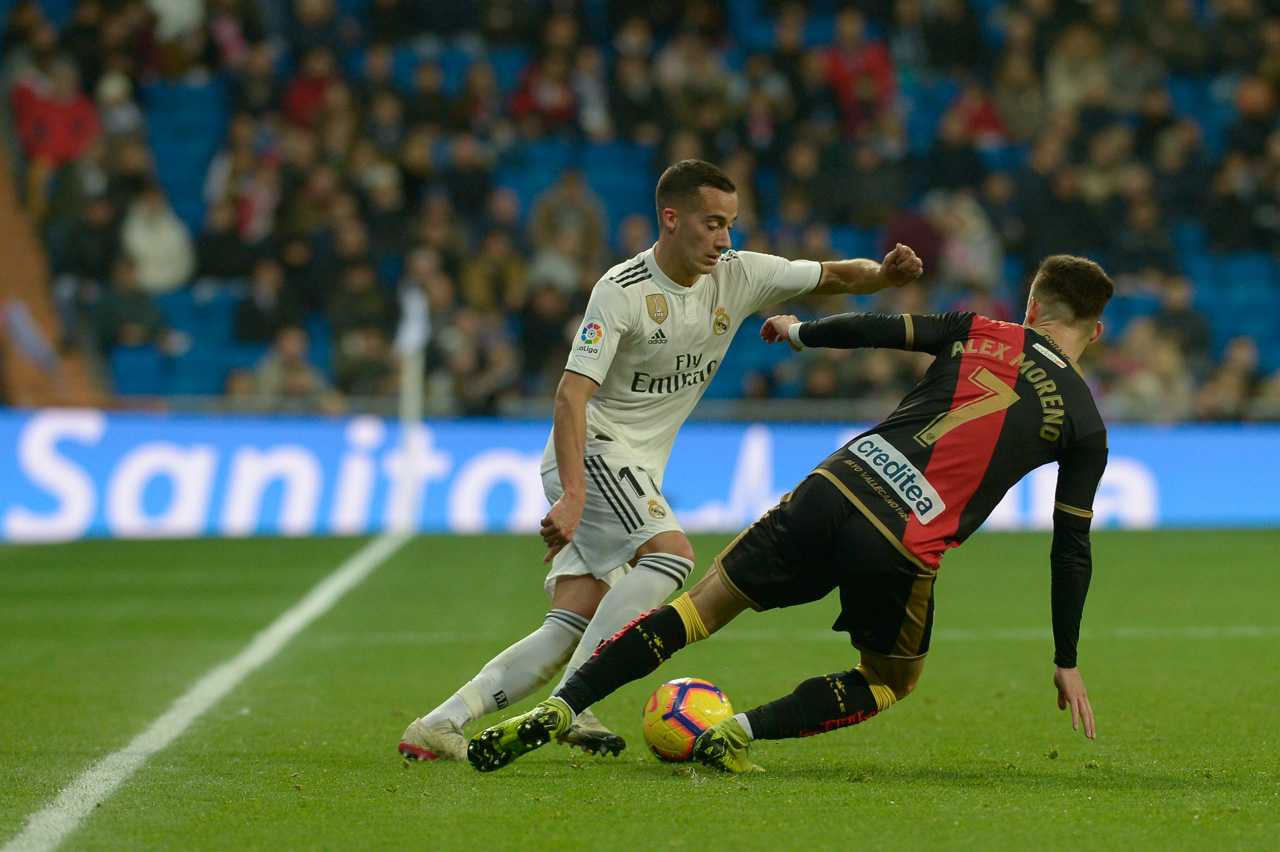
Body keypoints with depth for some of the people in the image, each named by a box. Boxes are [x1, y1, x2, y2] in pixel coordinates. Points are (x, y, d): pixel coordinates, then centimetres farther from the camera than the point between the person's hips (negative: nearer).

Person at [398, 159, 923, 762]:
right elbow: (572, 395, -23)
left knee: (568, 632, -3)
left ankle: (436, 726, -3)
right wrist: (572, 496, -33)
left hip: (638, 470, 7)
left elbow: (834, 277, 9)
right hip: (592, 448, -7)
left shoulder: (738, 277, 2)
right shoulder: (622, 291, -17)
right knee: (671, 554, -28)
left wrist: (883, 273, -15)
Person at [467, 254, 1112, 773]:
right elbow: (1072, 552, 10)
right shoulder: (1085, 425, 9)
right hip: (903, 551, -2)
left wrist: (800, 332, 32)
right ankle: (742, 733, 4)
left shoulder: (979, 334, 12)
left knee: (701, 606, 13)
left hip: (834, 488, 2)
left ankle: (556, 709, 1)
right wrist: (1066, 664, 18)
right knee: (895, 680, 24)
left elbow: (871, 329, 11)